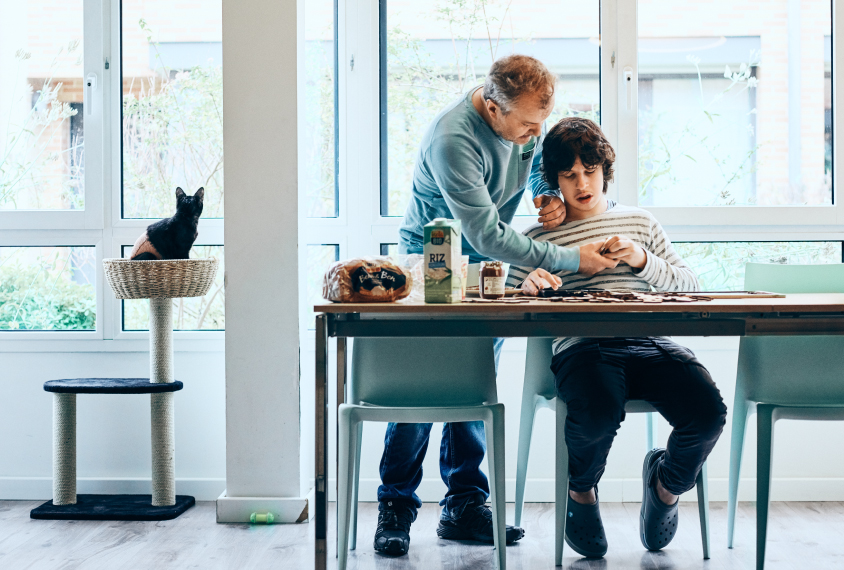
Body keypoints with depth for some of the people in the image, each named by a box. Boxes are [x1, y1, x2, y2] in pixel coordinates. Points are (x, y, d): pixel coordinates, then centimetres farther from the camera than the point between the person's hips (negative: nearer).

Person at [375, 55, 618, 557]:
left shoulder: (529, 119, -10)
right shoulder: (452, 140, -32)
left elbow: (539, 159, 15)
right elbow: (488, 238, -32)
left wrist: (550, 192, -9)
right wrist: (571, 260, -30)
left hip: (486, 269, 6)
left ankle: (465, 506, 12)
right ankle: (396, 508, 5)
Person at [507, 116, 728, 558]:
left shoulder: (640, 222, 25)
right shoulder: (539, 238, 16)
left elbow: (689, 286, 20)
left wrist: (644, 261, 1)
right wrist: (529, 286, -13)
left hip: (648, 343, 3)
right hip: (581, 349, -2)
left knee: (707, 412, -25)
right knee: (599, 414, -36)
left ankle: (667, 481, 14)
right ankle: (581, 490, 4)